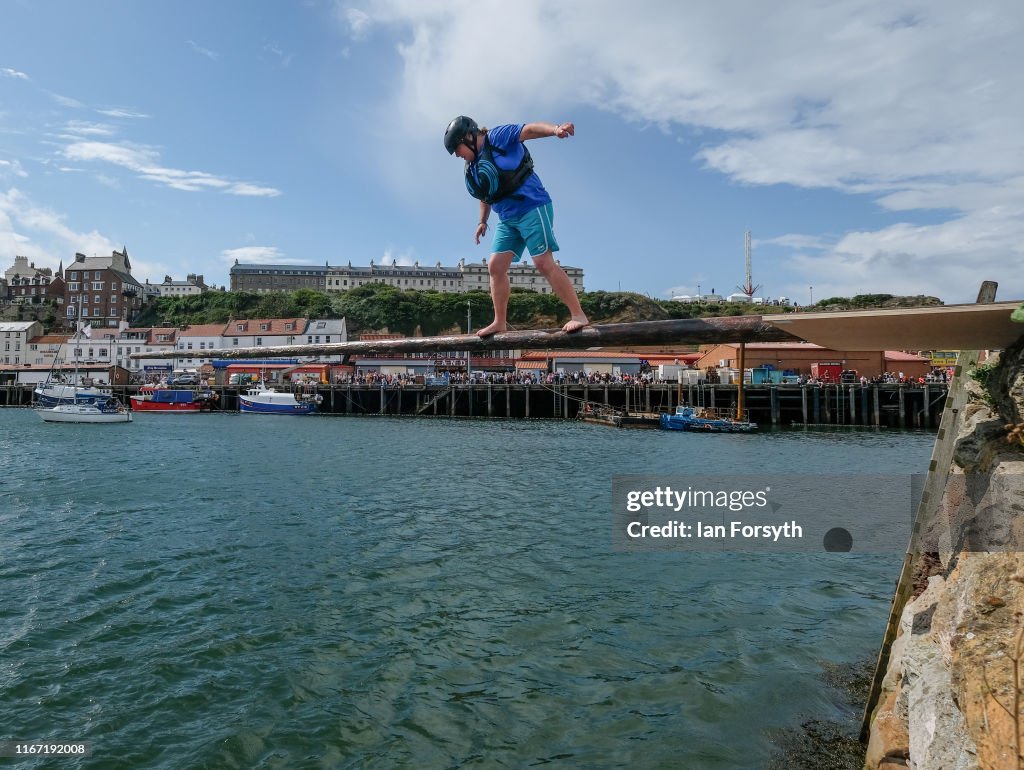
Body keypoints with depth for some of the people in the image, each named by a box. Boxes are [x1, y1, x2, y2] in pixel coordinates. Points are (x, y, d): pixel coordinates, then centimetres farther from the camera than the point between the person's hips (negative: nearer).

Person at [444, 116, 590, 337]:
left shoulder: (497, 137, -6)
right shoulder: (473, 167, 17)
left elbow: (529, 130, -18)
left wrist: (555, 129, -34)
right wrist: (482, 221, 23)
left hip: (532, 208, -8)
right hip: (507, 219, 9)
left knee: (544, 263, -16)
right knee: (495, 267, 3)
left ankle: (578, 315, -13)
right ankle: (500, 322, 11)